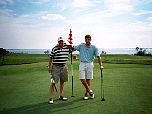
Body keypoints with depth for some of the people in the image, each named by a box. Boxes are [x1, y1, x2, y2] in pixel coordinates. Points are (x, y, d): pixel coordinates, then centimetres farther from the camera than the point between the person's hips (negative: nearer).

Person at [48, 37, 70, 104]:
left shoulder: (67, 47, 4)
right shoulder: (54, 49, -6)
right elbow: (50, 58, 0)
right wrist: (49, 67, -2)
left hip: (64, 66, 5)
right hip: (55, 67, -5)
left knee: (62, 81, 14)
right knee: (53, 82, -7)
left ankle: (61, 96, 28)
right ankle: (51, 98, -1)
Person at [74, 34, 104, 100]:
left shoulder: (94, 48, 1)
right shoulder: (81, 46, 6)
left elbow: (98, 56, -3)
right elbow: (73, 48, 11)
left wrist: (101, 65, -14)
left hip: (89, 64, -1)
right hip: (82, 64, 1)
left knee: (88, 80, 3)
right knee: (82, 79, -8)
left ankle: (86, 94, 17)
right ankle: (90, 91, 9)